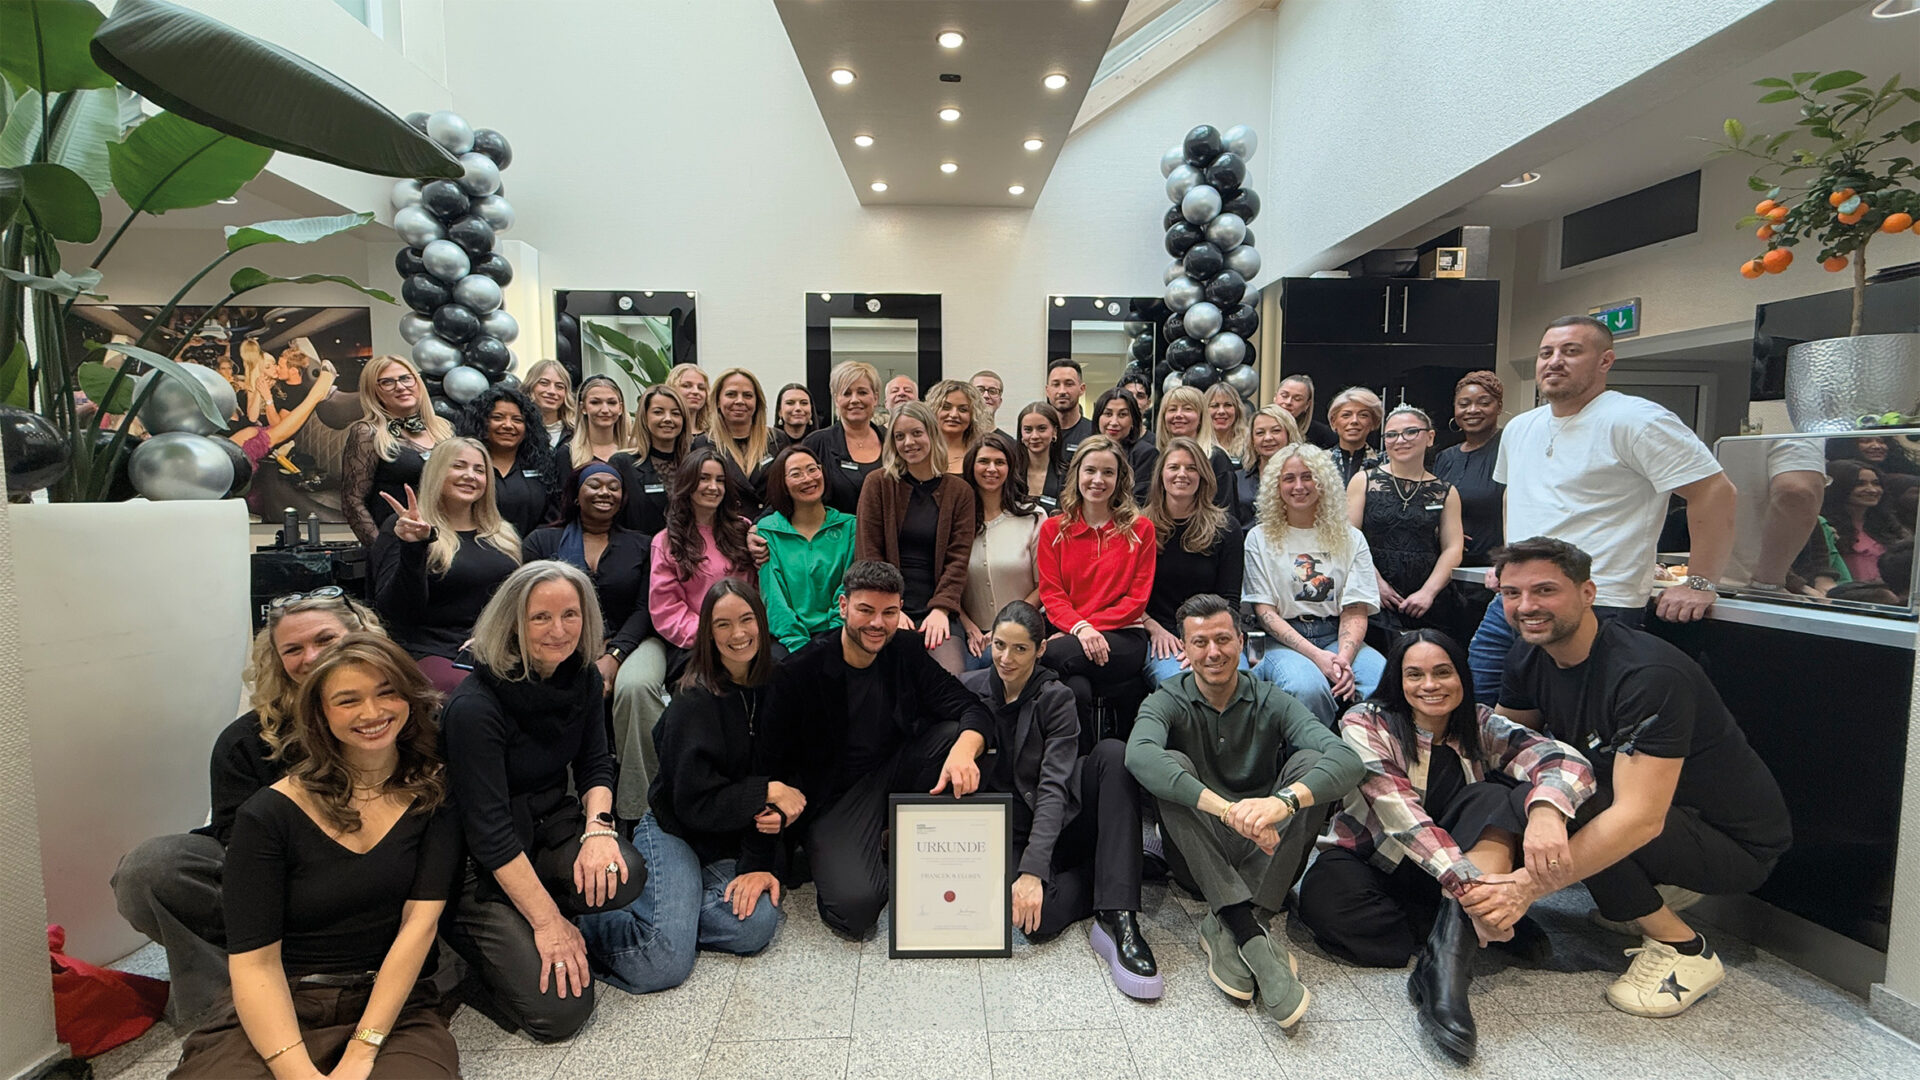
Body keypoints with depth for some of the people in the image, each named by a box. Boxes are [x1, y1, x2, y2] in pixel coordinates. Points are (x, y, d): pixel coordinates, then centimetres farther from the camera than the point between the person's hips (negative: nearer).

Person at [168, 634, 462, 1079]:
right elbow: (254, 961, -9)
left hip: (394, 1006, 0)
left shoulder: (435, 790, 0)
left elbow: (420, 921, -7)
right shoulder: (268, 814, -3)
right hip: (279, 1009, 1)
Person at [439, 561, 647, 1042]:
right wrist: (548, 921, -22)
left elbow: (595, 764, 3)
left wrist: (598, 826, -19)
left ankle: (519, 925, 4)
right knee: (559, 1009, -13)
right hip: (480, 862, -6)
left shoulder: (582, 677, -4)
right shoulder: (474, 706, -24)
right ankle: (465, 927, 12)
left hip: (553, 822, 6)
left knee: (622, 878, -27)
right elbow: (487, 828, -23)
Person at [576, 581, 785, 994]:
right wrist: (768, 792, -15)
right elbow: (696, 804, -16)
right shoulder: (695, 701, -16)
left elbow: (772, 769, -1)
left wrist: (757, 862, -9)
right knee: (664, 965, -21)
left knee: (756, 926, -21)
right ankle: (584, 915, 3)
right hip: (674, 832, -5)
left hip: (730, 842, 5)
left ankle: (667, 902, 2)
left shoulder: (771, 689, -1)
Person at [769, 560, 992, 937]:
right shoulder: (799, 672, -15)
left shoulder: (904, 651, -3)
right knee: (855, 907, -28)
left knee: (957, 734, -21)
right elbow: (775, 762, -10)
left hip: (893, 771, 5)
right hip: (834, 796, -4)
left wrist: (963, 750, -31)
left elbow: (972, 709, -8)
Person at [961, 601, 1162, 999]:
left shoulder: (1056, 698, -7)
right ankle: (1110, 879, -3)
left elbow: (1054, 787, -19)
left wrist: (1032, 870, -30)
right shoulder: (969, 689, -1)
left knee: (1113, 753, -29)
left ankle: (1117, 920, -32)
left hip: (1053, 828, 1)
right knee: (1041, 918, -34)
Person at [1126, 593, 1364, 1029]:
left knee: (1309, 763, -21)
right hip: (1198, 858, -1)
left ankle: (1227, 927, -28)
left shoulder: (1271, 702, -1)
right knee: (1173, 764, -26)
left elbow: (1346, 759, -19)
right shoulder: (1167, 701, -4)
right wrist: (1224, 808, -43)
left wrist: (1284, 800, -39)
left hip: (1268, 856, 1)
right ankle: (1250, 933, -36)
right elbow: (1139, 755, -29)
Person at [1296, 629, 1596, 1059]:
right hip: (1373, 868, -2)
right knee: (1324, 895, -35)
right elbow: (1399, 813, -27)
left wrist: (1546, 810, -44)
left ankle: (1452, 936, -35)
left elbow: (1566, 760, -21)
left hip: (1456, 878, 3)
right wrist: (1466, 879, -41)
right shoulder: (1364, 724, -13)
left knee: (1491, 798, -25)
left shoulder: (1481, 726, -4)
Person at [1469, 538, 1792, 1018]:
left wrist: (1526, 886, -41)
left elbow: (1641, 819, -36)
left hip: (1736, 840, -7)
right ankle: (1655, 891, 6)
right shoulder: (1532, 657, -5)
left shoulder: (1649, 675, -29)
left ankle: (1682, 949, -10)